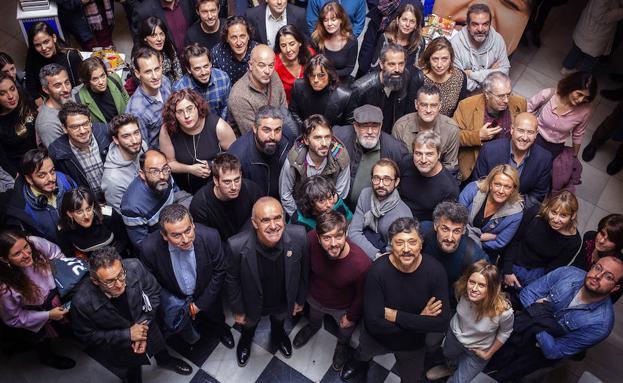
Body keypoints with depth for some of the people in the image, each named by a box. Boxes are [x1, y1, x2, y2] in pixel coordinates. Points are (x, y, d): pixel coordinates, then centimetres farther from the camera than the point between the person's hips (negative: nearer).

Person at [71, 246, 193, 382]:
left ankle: (164, 359, 30)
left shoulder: (134, 267, -28)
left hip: (143, 324, 2)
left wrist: (144, 325, -18)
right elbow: (88, 336, -16)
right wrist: (128, 335, -23)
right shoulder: (81, 303, -32)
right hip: (113, 343, -1)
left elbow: (153, 292, -10)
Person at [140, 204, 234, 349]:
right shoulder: (150, 247, -32)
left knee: (217, 322, 19)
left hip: (205, 295, 1)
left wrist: (201, 304, -12)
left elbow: (220, 270, -14)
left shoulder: (210, 237, -32)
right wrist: (178, 307, -19)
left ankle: (220, 328, 57)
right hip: (174, 298, -1)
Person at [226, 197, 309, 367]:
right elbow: (232, 280, -17)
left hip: (284, 301, 1)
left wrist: (300, 299, 0)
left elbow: (304, 270, -13)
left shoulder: (299, 236, -34)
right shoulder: (237, 246, -38)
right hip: (253, 303, -1)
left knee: (279, 319, 36)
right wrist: (237, 310, -5)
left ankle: (278, 334, 72)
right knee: (249, 324, 33)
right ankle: (246, 339, 69)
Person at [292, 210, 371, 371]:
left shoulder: (361, 264, -44)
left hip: (342, 308, -2)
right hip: (314, 298, 2)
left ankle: (343, 344, 70)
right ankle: (313, 326, 75)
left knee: (345, 330, 34)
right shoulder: (311, 239, -37)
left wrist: (352, 316, -4)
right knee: (314, 317, 38)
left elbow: (361, 295, -20)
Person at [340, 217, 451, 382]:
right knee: (362, 355, 33)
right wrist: (418, 321, -32)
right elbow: (374, 323, -33)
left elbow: (442, 323, -31)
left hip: (414, 344, 0)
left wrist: (395, 316, -32)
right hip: (376, 338, 0)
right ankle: (360, 362, 68)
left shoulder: (435, 271, -28)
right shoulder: (378, 270, -32)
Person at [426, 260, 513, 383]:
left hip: (476, 350, -3)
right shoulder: (463, 290, -30)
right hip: (455, 335, 3)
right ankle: (451, 369, 69)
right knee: (449, 357, 33)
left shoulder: (504, 311, -38)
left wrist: (488, 354, -4)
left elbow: (505, 332, -14)